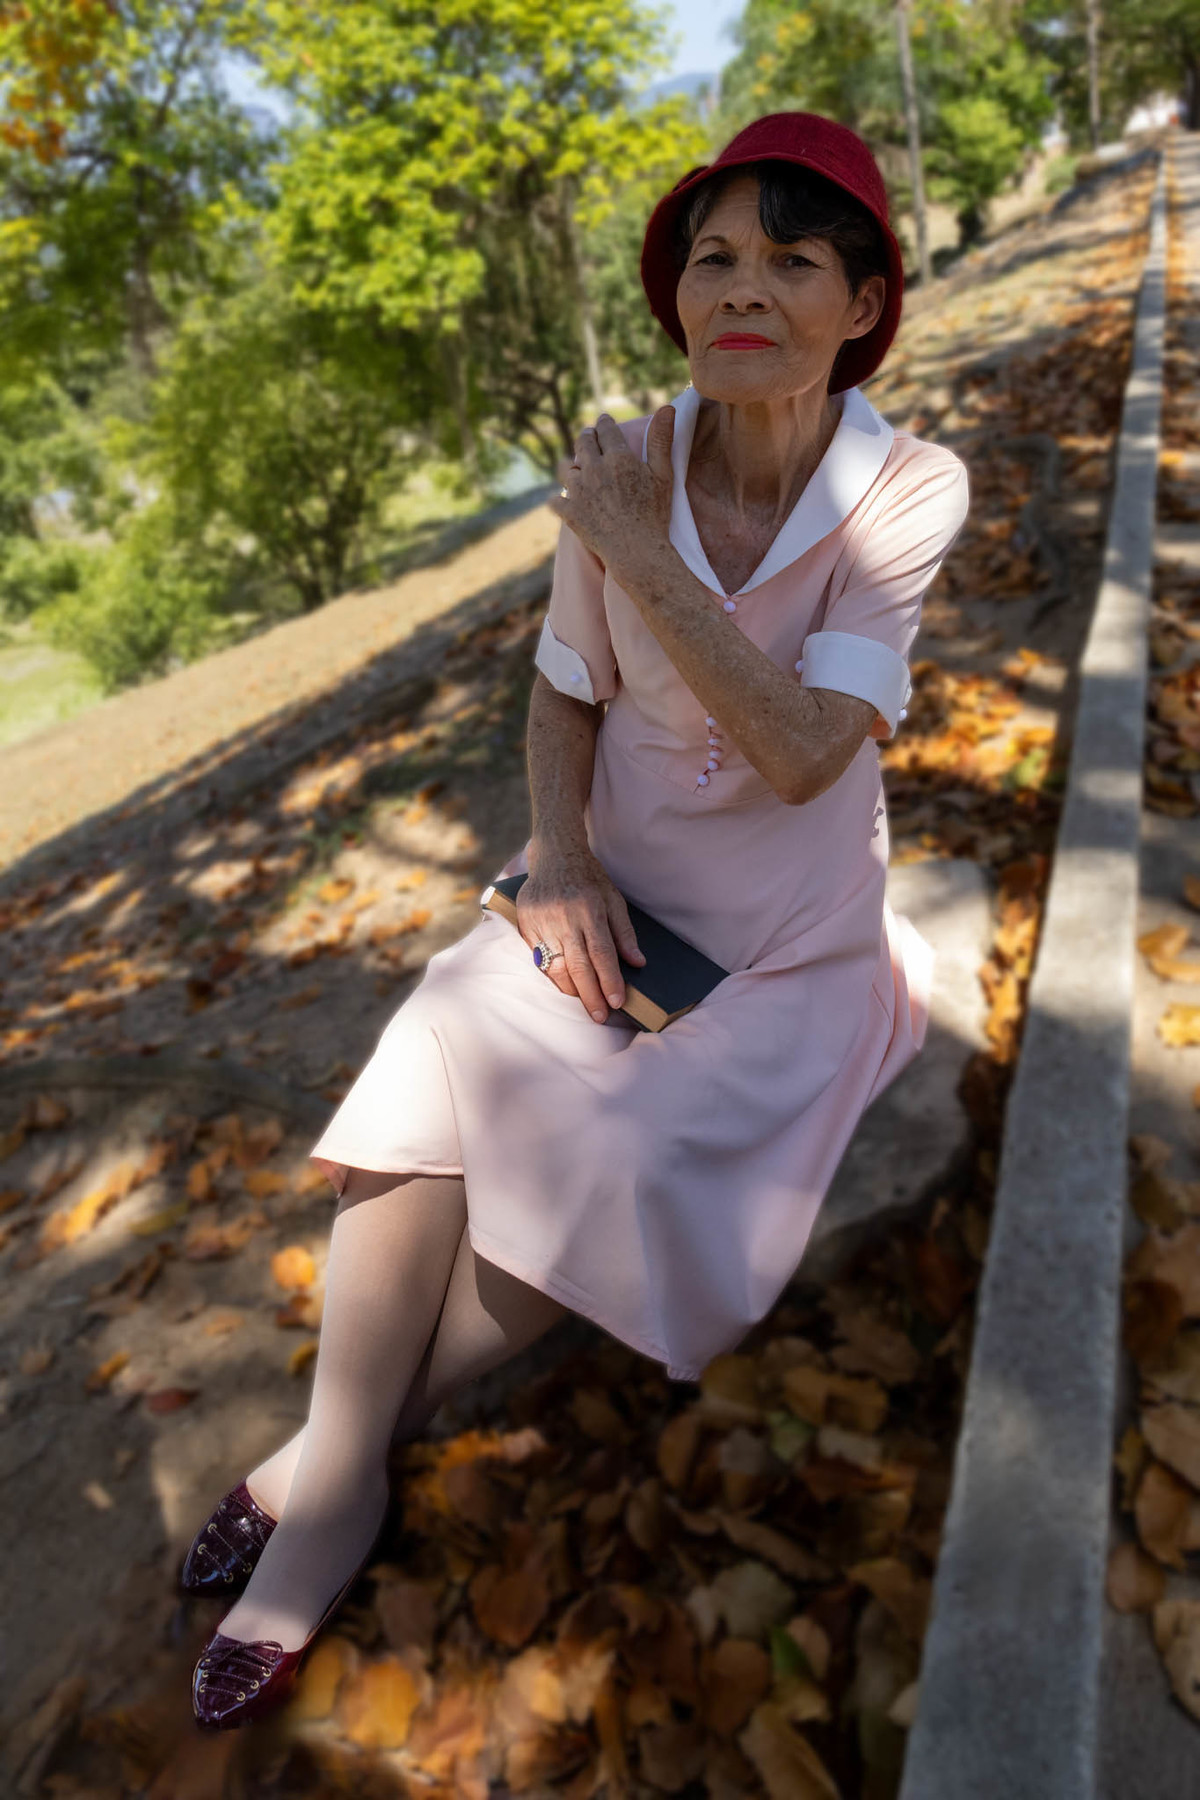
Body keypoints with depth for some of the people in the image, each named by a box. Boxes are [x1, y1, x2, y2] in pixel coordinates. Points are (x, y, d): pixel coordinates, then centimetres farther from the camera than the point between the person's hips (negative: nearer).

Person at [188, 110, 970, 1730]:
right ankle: (336, 1477, -7)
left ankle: (348, 1437, 3)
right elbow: (564, 692, 3)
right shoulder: (623, 467, -6)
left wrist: (642, 557, -25)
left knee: (612, 1183, -20)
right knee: (440, 1067, -23)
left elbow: (804, 754, -23)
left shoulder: (908, 491, -12)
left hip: (786, 935, -2)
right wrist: (558, 856, -13)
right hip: (614, 886, 3)